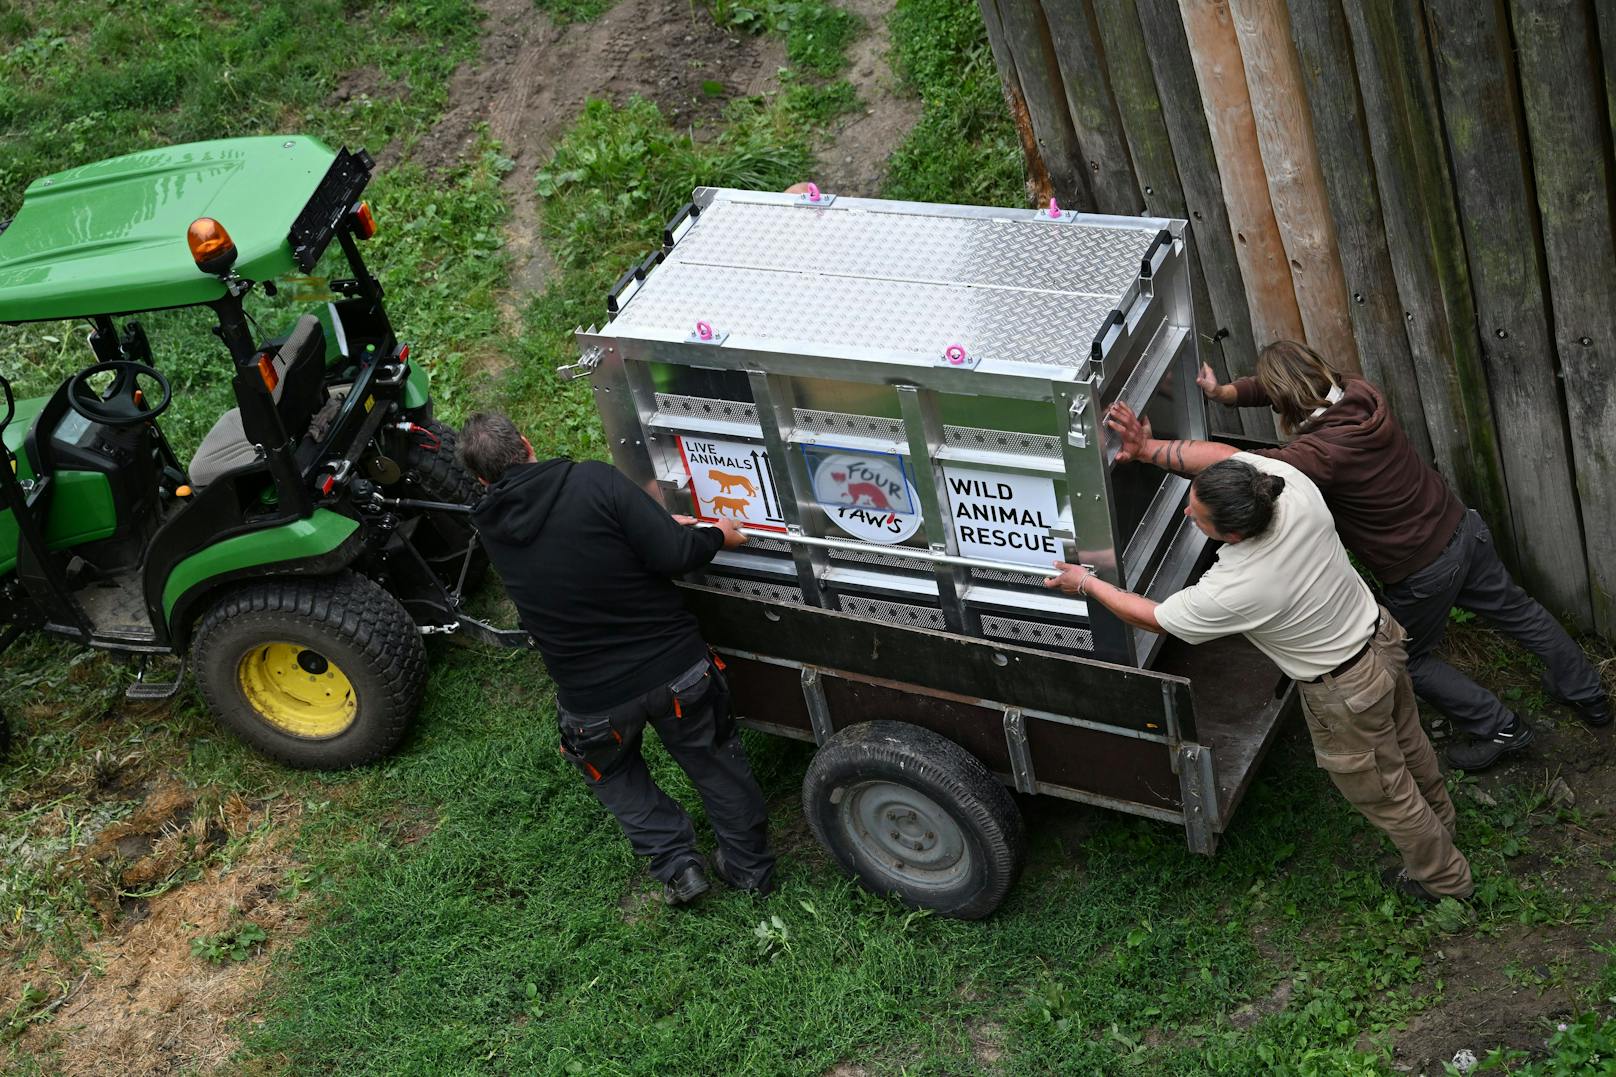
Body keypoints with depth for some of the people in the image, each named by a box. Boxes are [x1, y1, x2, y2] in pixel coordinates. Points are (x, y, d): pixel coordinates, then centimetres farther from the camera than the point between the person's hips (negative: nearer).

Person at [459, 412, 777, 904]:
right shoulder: (595, 479, -17)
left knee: (611, 772, 32)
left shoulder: (490, 527, -4)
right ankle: (749, 864, 37)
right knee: (714, 761, 25)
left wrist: (661, 525, 17)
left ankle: (676, 864, 23)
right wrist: (716, 536, 0)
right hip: (676, 669, -1)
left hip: (595, 705, 1)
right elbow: (673, 556, -21)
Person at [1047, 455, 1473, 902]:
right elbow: (1229, 455, -3)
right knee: (1406, 743, 35)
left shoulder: (1233, 591, -39)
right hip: (1383, 637, 7)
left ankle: (1444, 878, 46)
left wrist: (1087, 585, -4)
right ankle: (1437, 819, 64)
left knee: (1383, 794, 21)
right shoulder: (1290, 482, -26)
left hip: (1346, 693, -7)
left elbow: (1153, 618, -19)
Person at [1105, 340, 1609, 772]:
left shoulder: (1322, 454, -35)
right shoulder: (1357, 392, -11)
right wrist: (1224, 392, -11)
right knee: (1513, 609, 29)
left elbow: (1230, 461, -46)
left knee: (1411, 660, 21)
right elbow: (1267, 386, 4)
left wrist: (1150, 449, -45)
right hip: (1463, 528, 7)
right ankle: (1586, 693, 50)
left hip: (1421, 571, -7)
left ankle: (1497, 728, 34)